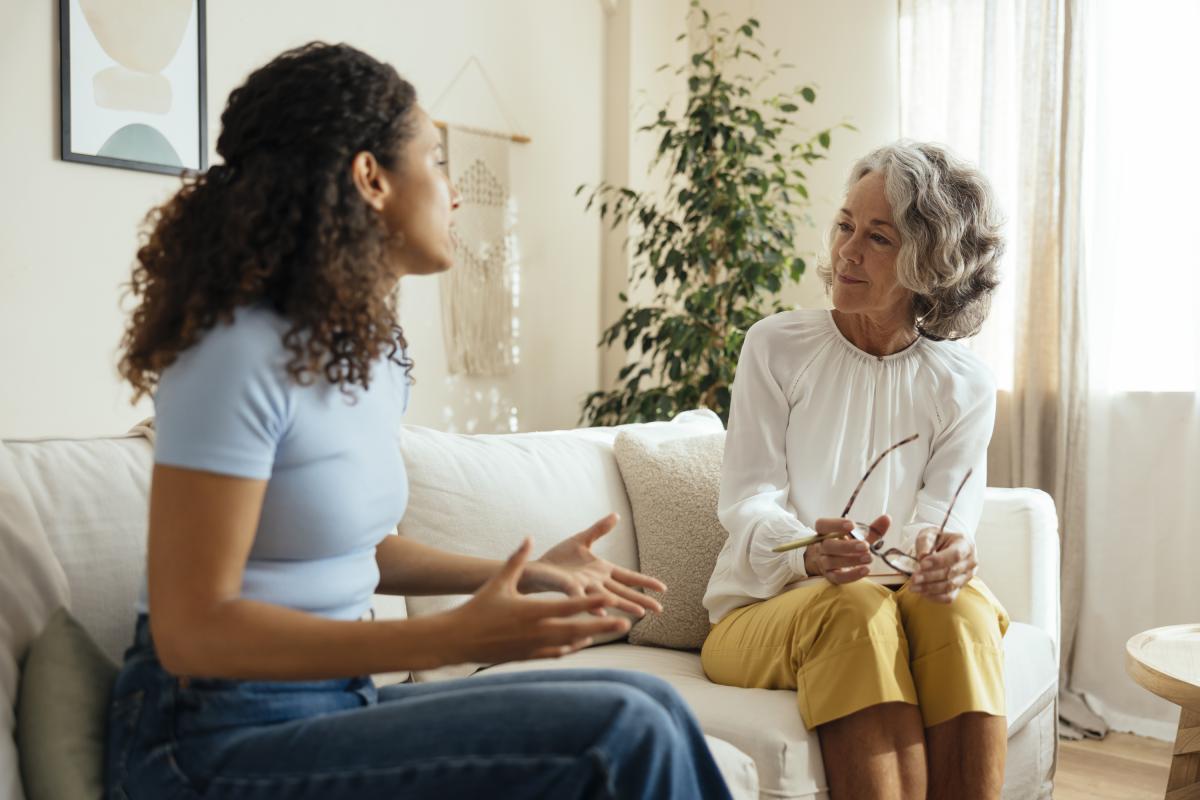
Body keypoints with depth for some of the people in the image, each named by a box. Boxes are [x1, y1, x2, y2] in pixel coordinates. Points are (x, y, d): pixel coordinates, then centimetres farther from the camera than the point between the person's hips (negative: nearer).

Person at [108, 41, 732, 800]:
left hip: (335, 701, 8)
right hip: (219, 737, -7)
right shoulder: (242, 355, -19)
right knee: (622, 737, -20)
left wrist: (521, 573, 5)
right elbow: (193, 630, -20)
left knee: (646, 707, -3)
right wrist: (454, 638, -26)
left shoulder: (377, 350, 5)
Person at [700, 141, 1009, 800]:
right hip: (764, 608, -1)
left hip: (903, 602, 2)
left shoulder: (965, 386, 5)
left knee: (961, 605, -30)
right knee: (853, 606, -34)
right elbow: (747, 503, -7)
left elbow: (947, 517, -4)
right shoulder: (777, 345, -1)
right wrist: (812, 552, -30)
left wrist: (944, 554, -30)